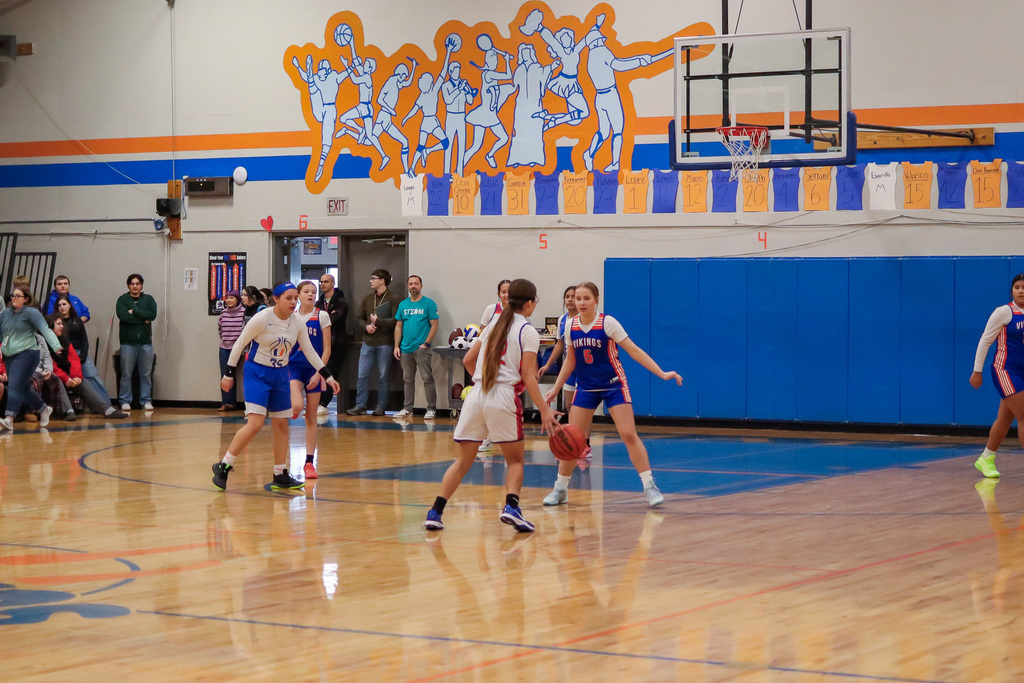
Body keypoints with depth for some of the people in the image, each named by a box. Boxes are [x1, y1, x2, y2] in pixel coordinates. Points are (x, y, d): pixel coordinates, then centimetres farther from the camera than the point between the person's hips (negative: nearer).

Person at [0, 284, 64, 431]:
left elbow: (45, 329, -16)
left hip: (26, 354, -7)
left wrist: (56, 346, -28)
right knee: (23, 390, 12)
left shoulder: (31, 312, -6)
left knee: (15, 386, -19)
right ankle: (44, 409, 31)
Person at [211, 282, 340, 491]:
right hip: (257, 373, -6)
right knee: (255, 423, -18)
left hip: (281, 375, 6)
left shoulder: (297, 323, -1)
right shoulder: (262, 318, -18)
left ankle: (280, 476, 19)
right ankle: (223, 467, -7)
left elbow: (310, 352, 8)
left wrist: (327, 376, 5)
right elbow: (239, 344, -10)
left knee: (281, 425, 8)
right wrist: (229, 374, -8)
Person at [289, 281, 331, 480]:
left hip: (314, 368, 0)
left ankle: (309, 462, 6)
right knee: (296, 407, -26)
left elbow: (327, 348, -2)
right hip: (294, 366, 0)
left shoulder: (322, 316, -1)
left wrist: (319, 372, -11)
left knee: (311, 416, 2)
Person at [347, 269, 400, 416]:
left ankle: (381, 406, 11)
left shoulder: (393, 299, -5)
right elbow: (360, 318, 16)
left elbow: (396, 321, -14)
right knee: (362, 375, 1)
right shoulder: (368, 298, 13)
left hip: (385, 343, -5)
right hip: (368, 342, 5)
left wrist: (378, 321, -13)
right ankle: (360, 405, 8)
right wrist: (366, 326, -4)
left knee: (382, 376, 3)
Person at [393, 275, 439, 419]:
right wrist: (396, 346, 6)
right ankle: (407, 408, 19)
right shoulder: (403, 304, 12)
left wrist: (425, 344, -12)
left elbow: (434, 325, -5)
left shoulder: (429, 303, -2)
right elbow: (398, 326, 14)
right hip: (405, 348, 5)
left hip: (421, 349, -5)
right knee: (408, 379, 12)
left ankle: (431, 409, -2)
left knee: (427, 379, -6)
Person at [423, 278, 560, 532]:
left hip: (476, 396, 5)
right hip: (504, 397, -5)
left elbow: (468, 360, 21)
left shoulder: (493, 325, 17)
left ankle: (435, 512, -2)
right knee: (515, 460, 10)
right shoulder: (528, 333, -1)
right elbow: (528, 377, -8)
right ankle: (511, 507, -13)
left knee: (463, 460, 10)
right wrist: (544, 411, -9)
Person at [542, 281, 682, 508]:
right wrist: (556, 388, 8)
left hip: (613, 385, -3)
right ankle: (560, 489, 13)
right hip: (585, 387, 3)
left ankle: (649, 486, -6)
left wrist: (662, 373, -20)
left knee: (629, 434, -12)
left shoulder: (608, 323, -14)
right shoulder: (570, 326, -2)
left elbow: (634, 350, -14)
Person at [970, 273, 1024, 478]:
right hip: (1005, 370, -6)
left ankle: (986, 459, 26)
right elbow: (985, 341, -7)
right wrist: (977, 371, -9)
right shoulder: (1004, 312, -10)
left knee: (1004, 419, 13)